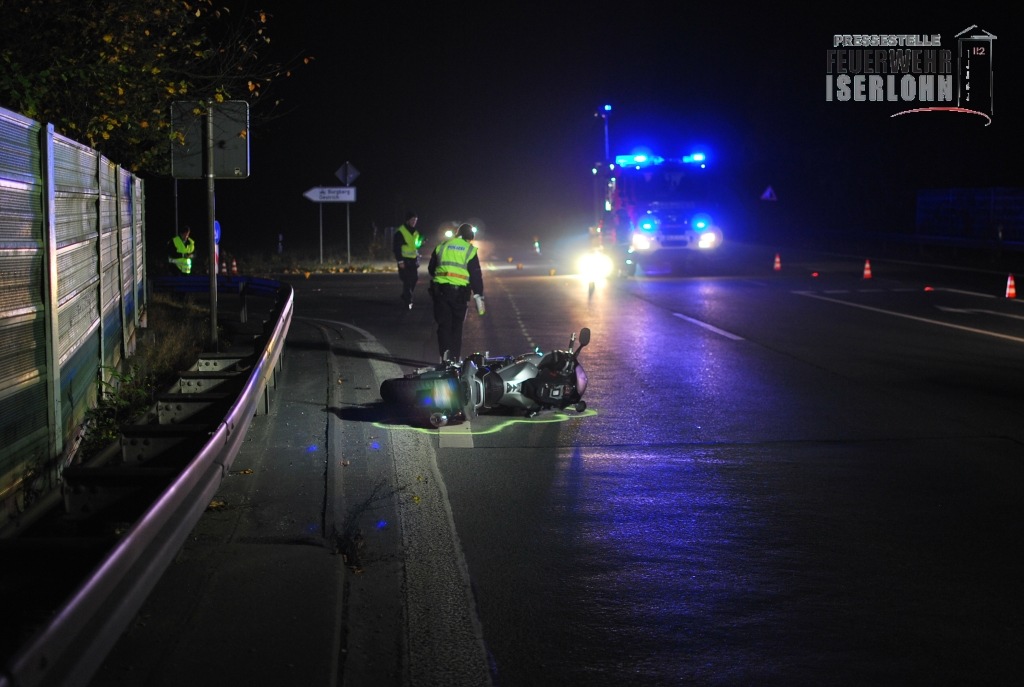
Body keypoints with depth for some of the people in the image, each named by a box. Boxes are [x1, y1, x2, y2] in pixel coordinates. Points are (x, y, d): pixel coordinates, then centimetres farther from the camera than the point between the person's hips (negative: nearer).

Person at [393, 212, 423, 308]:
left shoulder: (415, 232, 12)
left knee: (414, 280, 10)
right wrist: (400, 261, -16)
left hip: (414, 260, 7)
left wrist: (420, 243, -2)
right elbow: (397, 247, -12)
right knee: (407, 281, -6)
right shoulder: (400, 232, -10)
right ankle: (408, 301, 1)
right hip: (405, 261, -7)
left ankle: (405, 297, 28)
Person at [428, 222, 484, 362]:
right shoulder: (470, 250, 1)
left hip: (440, 289, 1)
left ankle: (445, 353, -15)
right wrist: (479, 297, 4)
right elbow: (476, 275, -1)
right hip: (460, 291, -1)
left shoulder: (441, 247, 10)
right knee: (457, 326, 12)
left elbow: (431, 270, 20)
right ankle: (455, 357, 12)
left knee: (443, 324, 5)